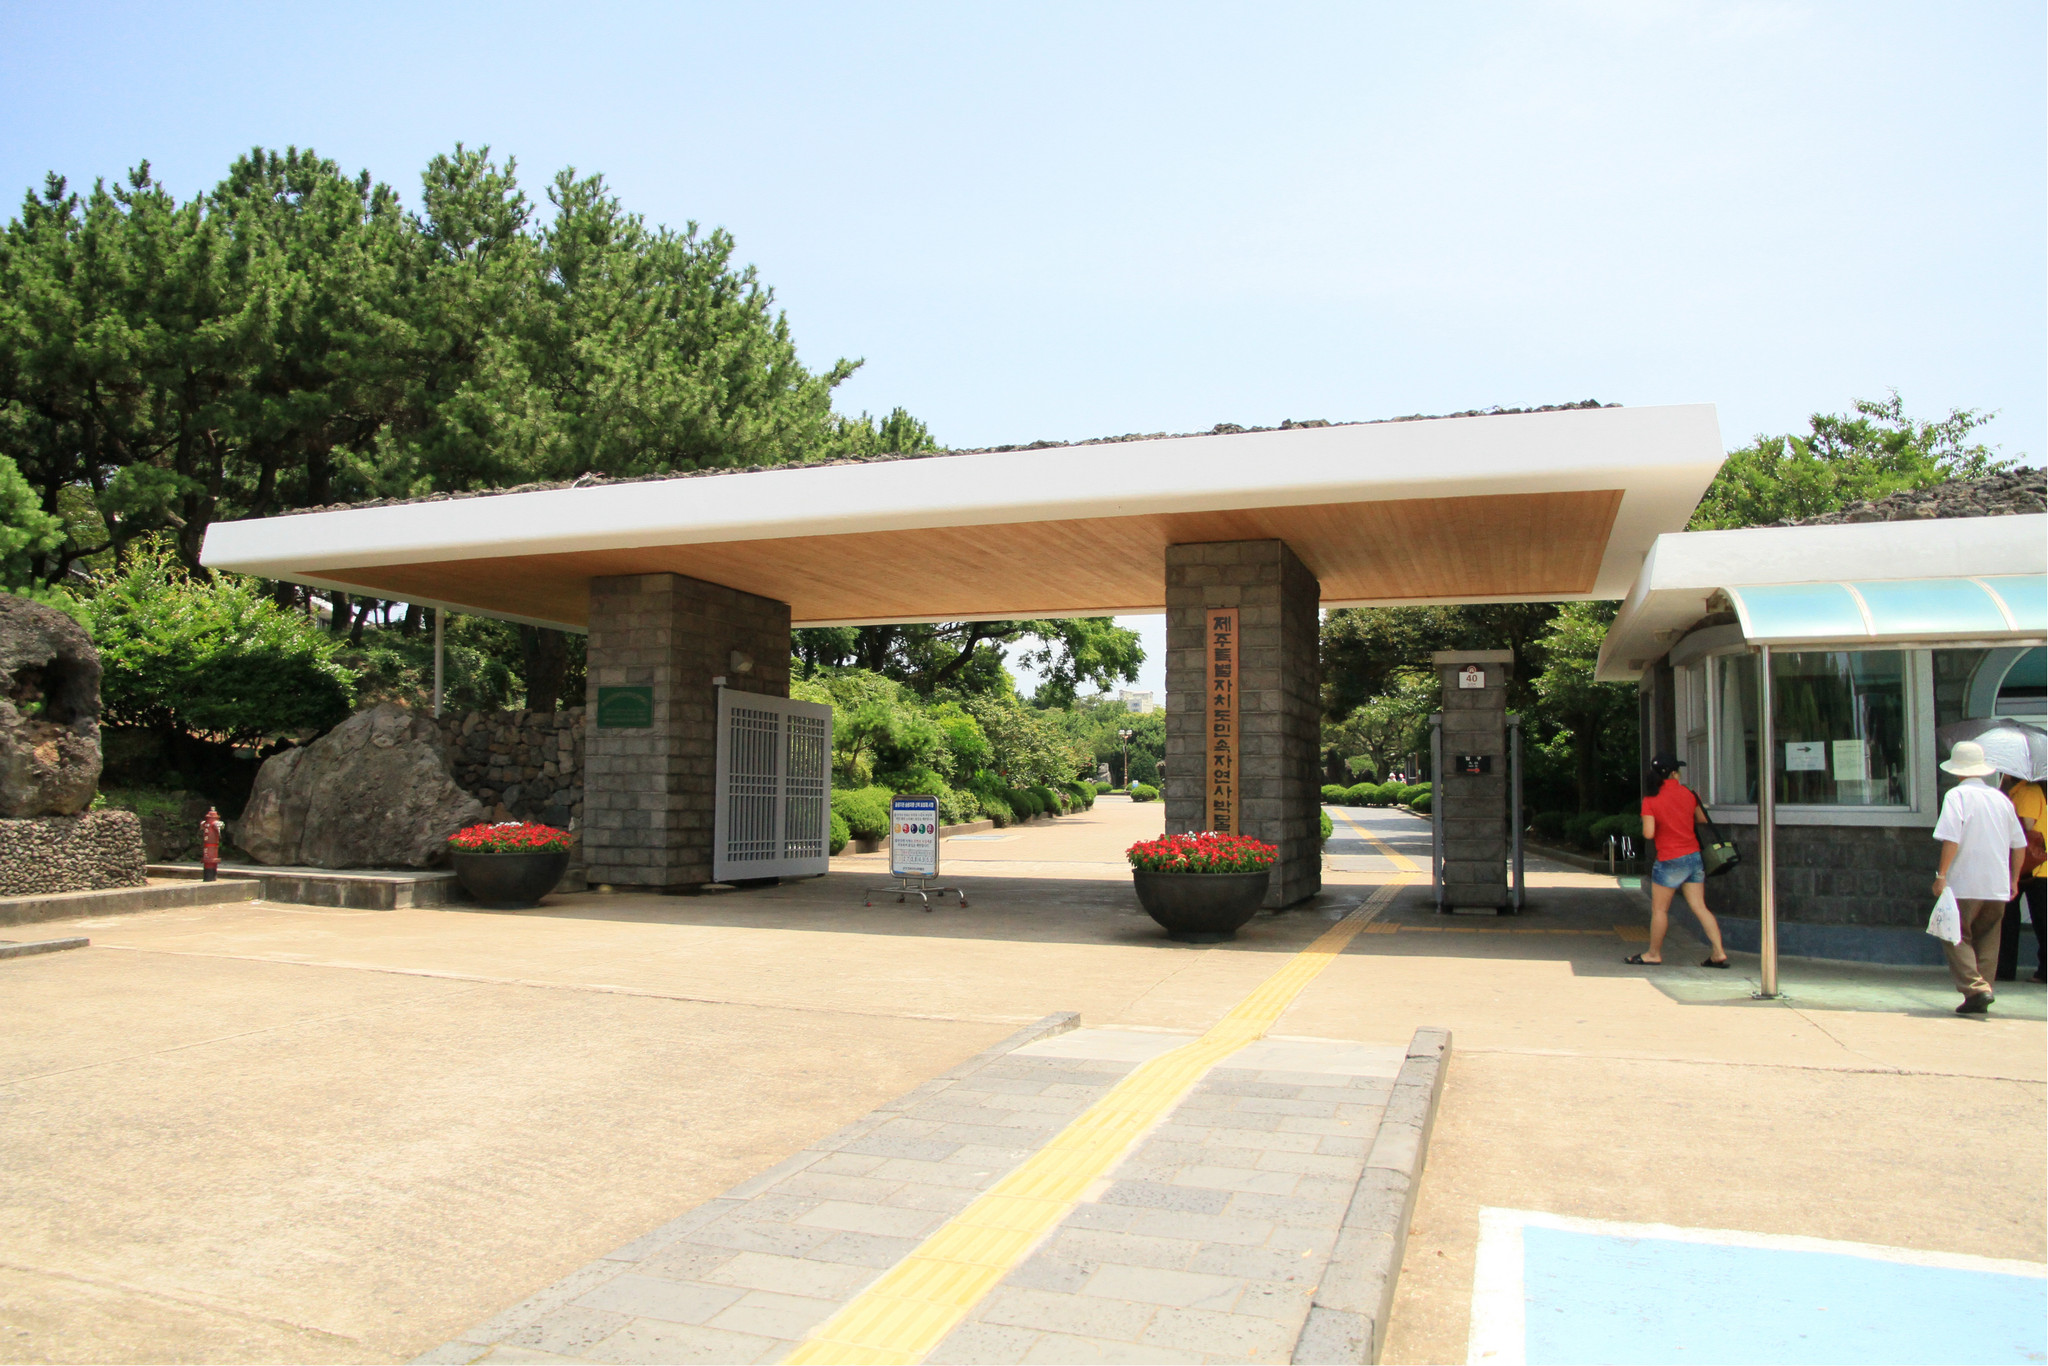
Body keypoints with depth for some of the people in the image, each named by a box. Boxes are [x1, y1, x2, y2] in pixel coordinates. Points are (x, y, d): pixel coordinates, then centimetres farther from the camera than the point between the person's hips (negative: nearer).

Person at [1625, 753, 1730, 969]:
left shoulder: (1651, 801, -12)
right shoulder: (1688, 793, 0)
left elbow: (1648, 833, -16)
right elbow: (1702, 821, 11)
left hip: (1670, 861, -5)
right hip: (1694, 857, 5)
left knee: (1659, 909, 8)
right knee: (1699, 907, 7)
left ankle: (1654, 953, 18)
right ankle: (1719, 952, 2)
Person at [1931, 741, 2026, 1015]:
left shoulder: (1957, 795, -7)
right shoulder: (2001, 798, 11)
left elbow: (1951, 840, -17)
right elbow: (2019, 844, 14)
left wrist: (1941, 875, -12)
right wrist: (2014, 879, 24)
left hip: (1964, 884, -6)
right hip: (1998, 886, 6)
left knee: (1957, 937, 0)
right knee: (1987, 939, 14)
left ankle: (1975, 989, -13)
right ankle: (1984, 988, 11)